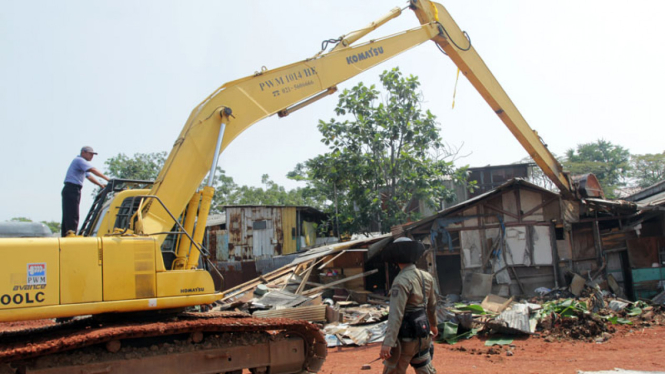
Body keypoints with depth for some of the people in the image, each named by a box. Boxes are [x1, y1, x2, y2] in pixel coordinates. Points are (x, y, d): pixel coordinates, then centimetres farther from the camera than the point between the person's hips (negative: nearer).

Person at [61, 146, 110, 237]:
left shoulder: (81, 162, 24)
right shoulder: (79, 160, -7)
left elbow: (89, 176, 21)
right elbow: (93, 170, -19)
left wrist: (101, 185, 9)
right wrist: (107, 179, -21)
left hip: (71, 191, 10)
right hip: (72, 189, -10)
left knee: (67, 216, 11)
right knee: (72, 216, -12)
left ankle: (65, 236, 14)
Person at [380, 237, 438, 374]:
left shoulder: (402, 281, -20)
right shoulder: (426, 277, 3)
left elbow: (396, 315, -27)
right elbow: (432, 305, 17)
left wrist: (387, 343, -30)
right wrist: (433, 324, 34)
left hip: (405, 337, -7)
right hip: (422, 334, 7)